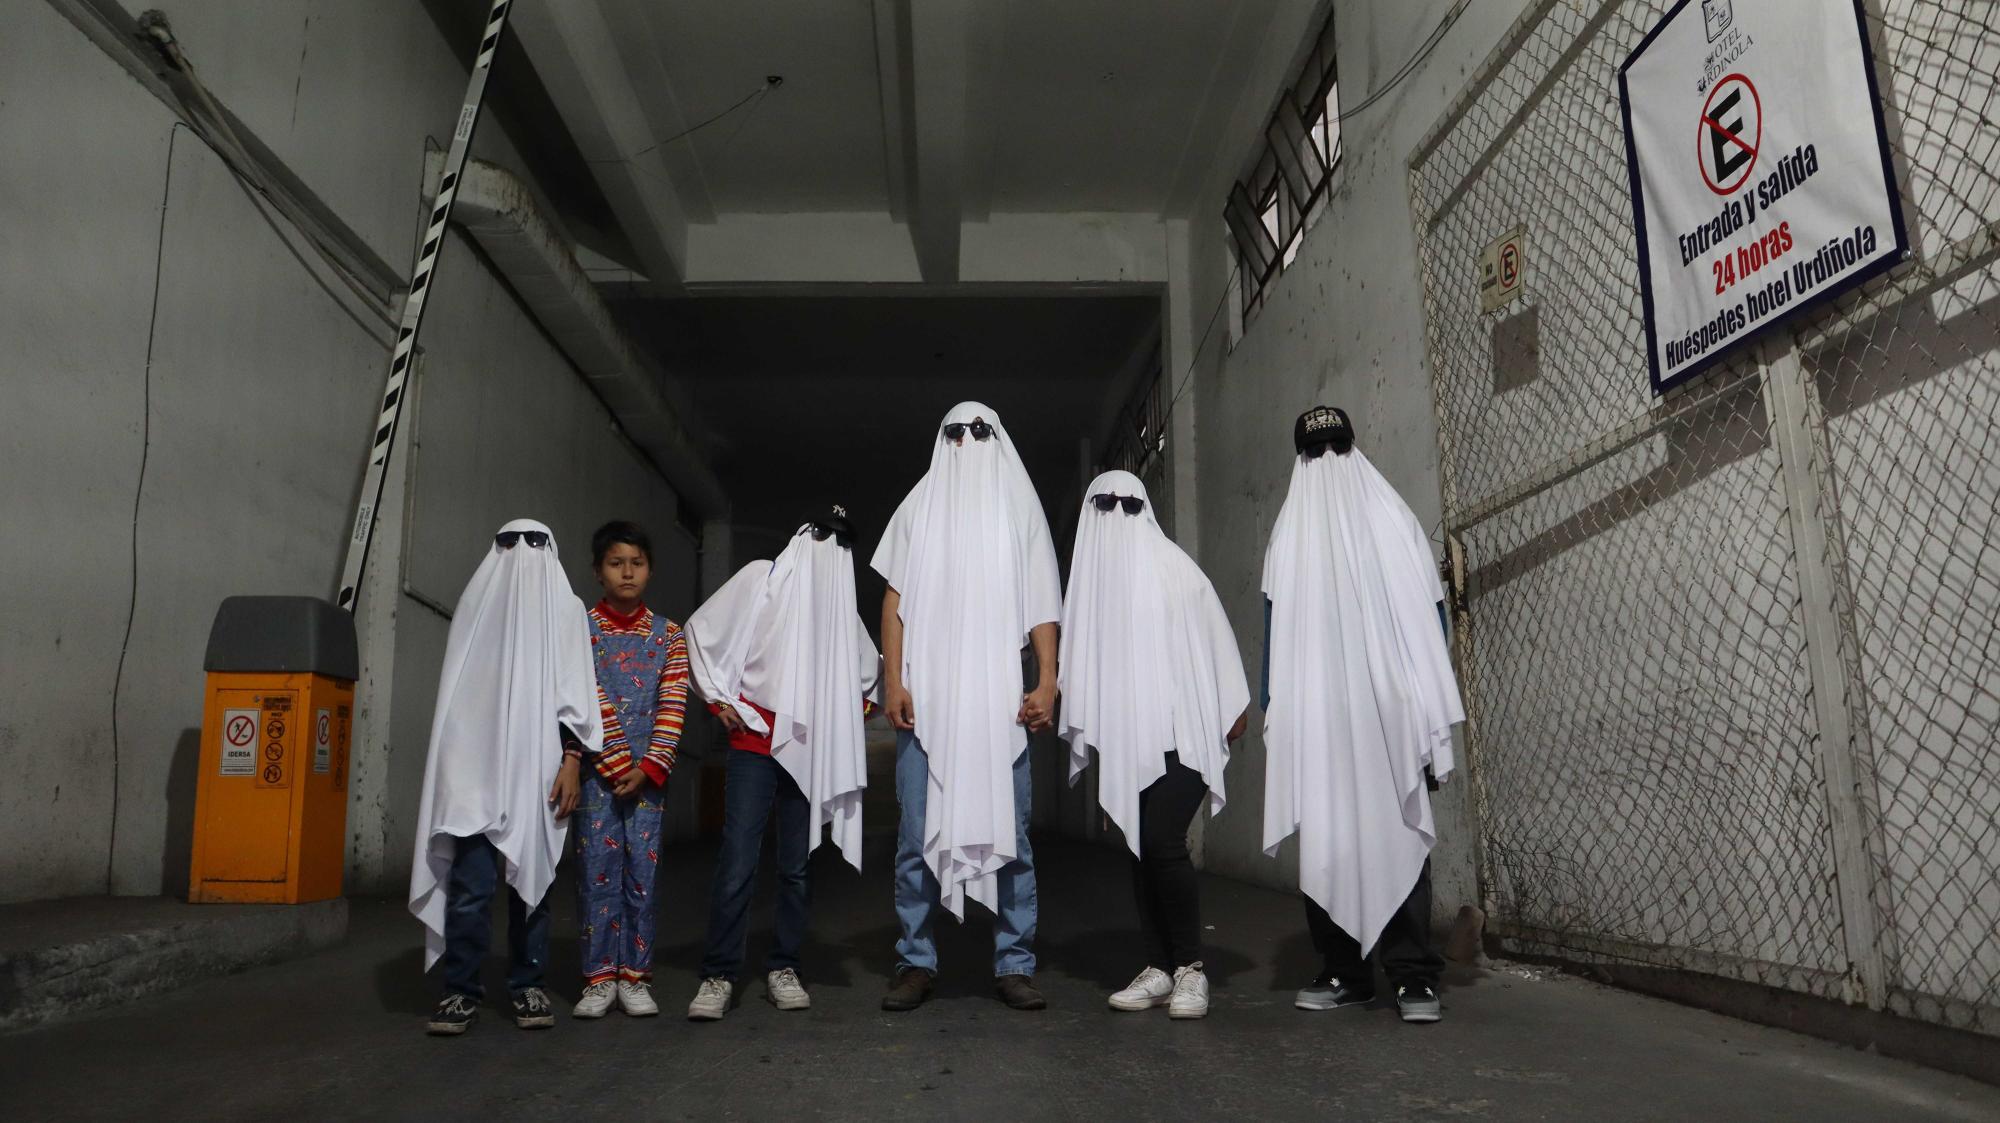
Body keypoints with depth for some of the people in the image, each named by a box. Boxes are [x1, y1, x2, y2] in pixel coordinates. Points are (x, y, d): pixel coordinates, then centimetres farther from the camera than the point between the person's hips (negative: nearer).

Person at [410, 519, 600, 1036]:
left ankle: (527, 985, 15)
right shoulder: (478, 600, 12)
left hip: (537, 766, -1)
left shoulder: (564, 607, 7)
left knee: (531, 876, 4)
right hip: (477, 766, 1)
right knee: (470, 882, -4)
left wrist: (570, 762, -5)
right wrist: (453, 768, 9)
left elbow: (573, 694, 4)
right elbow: (457, 687, 14)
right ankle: (461, 990, 6)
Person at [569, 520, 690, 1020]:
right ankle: (599, 978, 7)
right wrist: (619, 763, -12)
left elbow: (672, 706, 1)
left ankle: (635, 976, 9)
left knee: (642, 867, 2)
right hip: (599, 767, -1)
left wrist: (649, 767, -9)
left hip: (648, 769, 1)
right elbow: (592, 701, -5)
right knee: (597, 866, -1)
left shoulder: (668, 633, 8)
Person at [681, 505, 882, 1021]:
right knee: (738, 861, -9)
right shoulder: (762, 578, 3)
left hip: (811, 749, 4)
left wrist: (858, 705, 14)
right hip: (755, 741, -3)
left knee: (797, 866, 6)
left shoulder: (841, 601, 13)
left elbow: (869, 666, 28)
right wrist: (719, 698, 1)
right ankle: (718, 975, -1)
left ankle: (783, 968, 16)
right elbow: (702, 629, 5)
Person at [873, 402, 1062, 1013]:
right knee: (919, 831, 0)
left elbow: (1042, 607, 8)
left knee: (1009, 830, 0)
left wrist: (1047, 682, -4)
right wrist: (893, 680, -4)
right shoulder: (920, 506, 13)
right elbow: (895, 599, 7)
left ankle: (1015, 963, 8)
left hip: (1000, 698, 0)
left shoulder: (1021, 507, 13)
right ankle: (916, 962, 9)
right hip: (926, 695, 0)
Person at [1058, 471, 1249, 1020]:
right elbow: (1079, 650, 13)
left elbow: (1214, 635, 2)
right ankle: (1159, 968, 13)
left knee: (1164, 844, -13)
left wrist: (1235, 706, -1)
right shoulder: (1092, 573, 12)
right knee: (1141, 849, 5)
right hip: (1125, 738, 4)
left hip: (1180, 732, -4)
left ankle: (1190, 967, 0)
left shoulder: (1171, 564, 2)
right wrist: (1083, 721, 1)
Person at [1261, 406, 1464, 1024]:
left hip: (1315, 718, -1)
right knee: (1399, 833, 6)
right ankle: (1412, 978, 8)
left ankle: (1345, 973, 4)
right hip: (1392, 712, 1)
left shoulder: (1289, 534, 0)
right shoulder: (1396, 520, 3)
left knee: (1327, 838, 2)